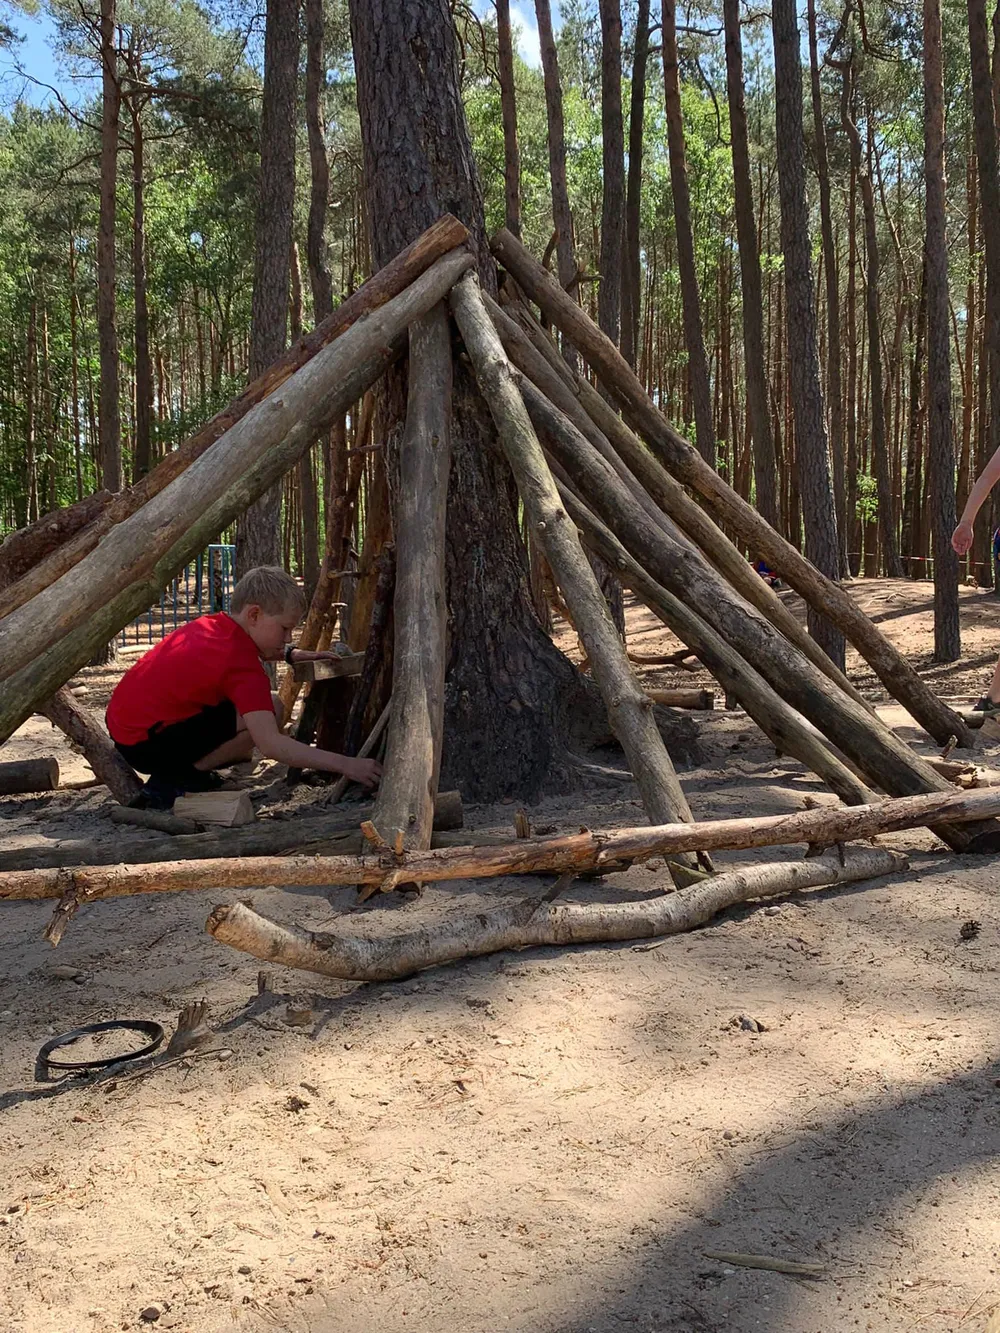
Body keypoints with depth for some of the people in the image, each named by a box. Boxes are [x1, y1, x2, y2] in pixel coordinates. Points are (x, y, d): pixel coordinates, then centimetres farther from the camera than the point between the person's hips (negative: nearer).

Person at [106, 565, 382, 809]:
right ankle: (173, 784, -9)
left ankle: (182, 769, 9)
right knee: (268, 712, -21)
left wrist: (294, 654, 10)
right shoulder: (244, 667, -22)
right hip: (146, 744, -9)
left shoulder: (212, 624, 3)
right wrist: (345, 765, -31)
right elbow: (271, 744, -30)